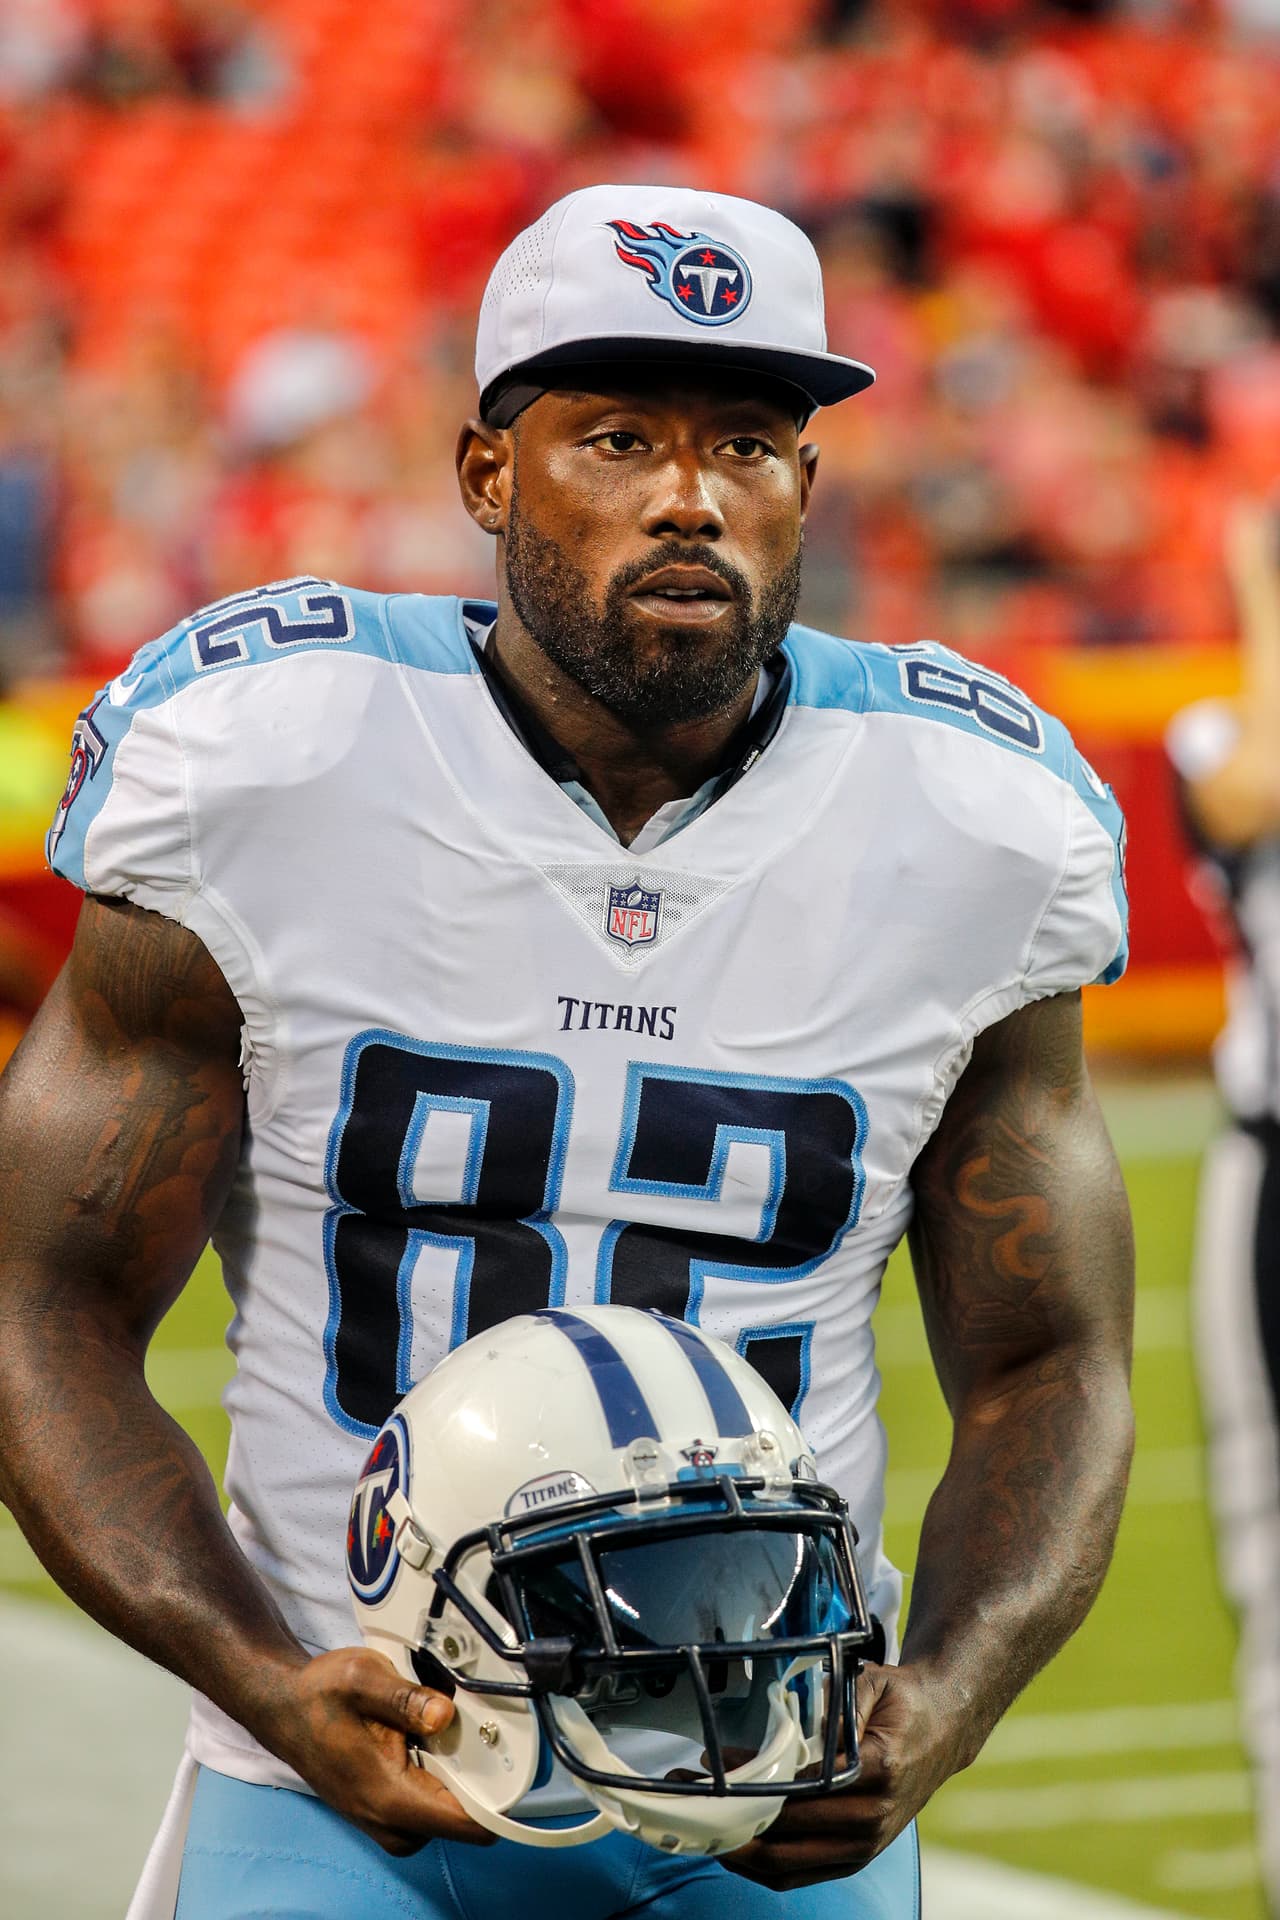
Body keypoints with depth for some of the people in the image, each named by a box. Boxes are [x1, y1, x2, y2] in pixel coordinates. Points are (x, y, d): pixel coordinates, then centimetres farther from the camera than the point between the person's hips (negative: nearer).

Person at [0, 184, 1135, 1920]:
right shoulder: (257, 772, -7)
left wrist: (943, 1707, -12)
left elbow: (1047, 1370, 7)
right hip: (349, 1777, -2)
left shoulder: (972, 834, -1)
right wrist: (274, 1690, -17)